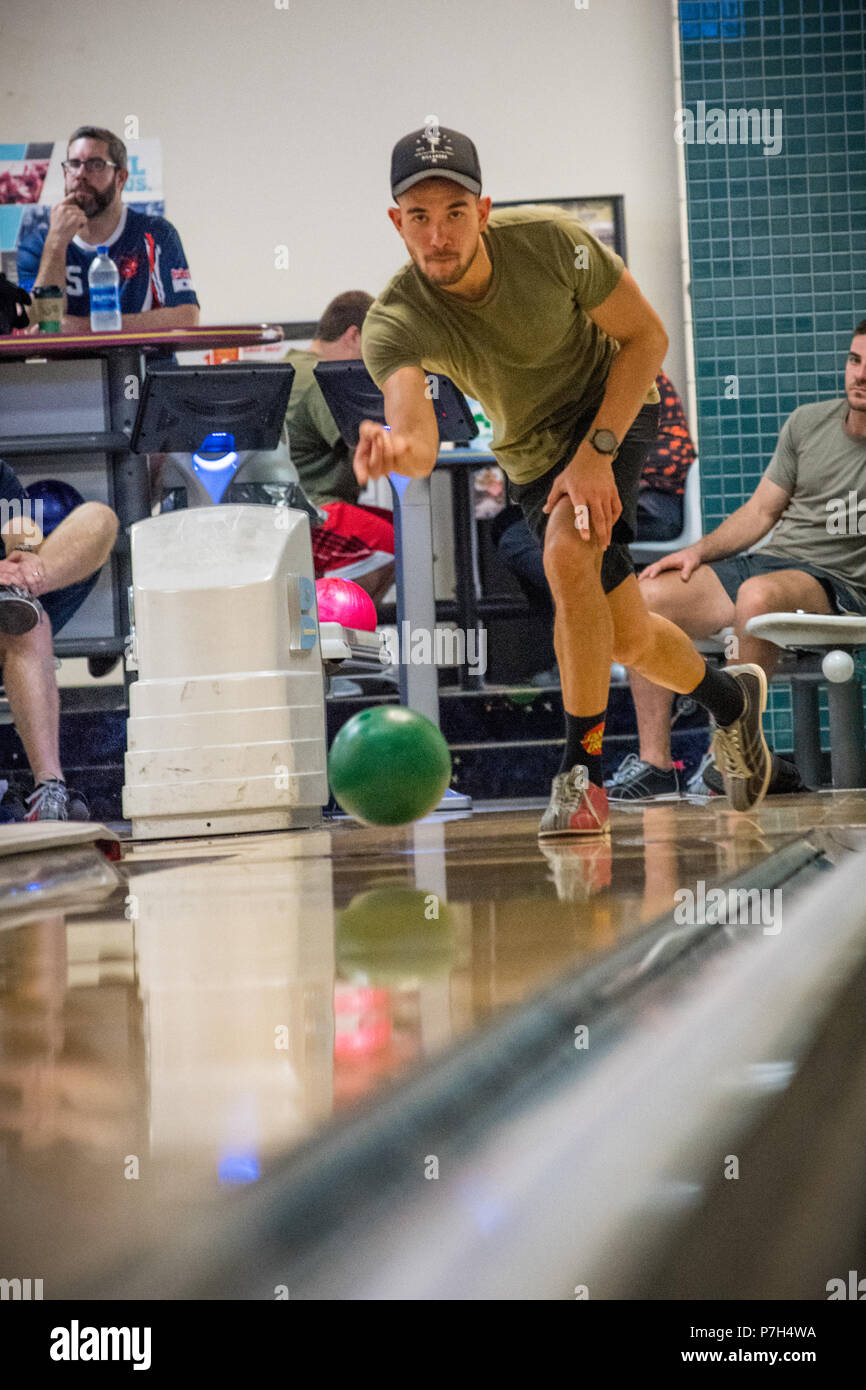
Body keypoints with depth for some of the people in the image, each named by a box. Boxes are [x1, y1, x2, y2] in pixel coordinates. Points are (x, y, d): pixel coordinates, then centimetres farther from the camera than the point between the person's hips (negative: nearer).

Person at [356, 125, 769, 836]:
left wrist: (596, 452, -26)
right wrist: (392, 450, -70)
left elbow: (647, 337, -16)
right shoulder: (393, 323, -28)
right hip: (532, 454, 3)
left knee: (568, 557, -30)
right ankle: (729, 699, 42)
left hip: (614, 407, -3)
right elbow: (421, 447, -45)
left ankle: (584, 772, -18)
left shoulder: (550, 241, -28)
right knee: (628, 638, 8)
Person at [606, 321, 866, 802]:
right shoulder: (807, 423, 12)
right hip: (768, 560, 6)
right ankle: (655, 763, -15)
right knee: (645, 597, -14)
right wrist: (699, 550, 3)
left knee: (757, 593, -39)